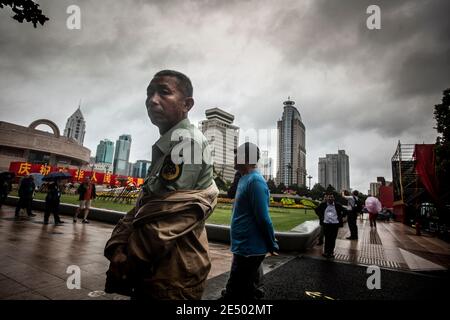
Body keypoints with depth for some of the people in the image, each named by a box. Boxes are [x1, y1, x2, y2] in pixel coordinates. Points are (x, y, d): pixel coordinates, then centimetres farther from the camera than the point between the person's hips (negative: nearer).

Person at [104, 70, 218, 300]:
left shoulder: (186, 140, -19)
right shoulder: (168, 145, 13)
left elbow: (161, 224, -23)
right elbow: (142, 208, 10)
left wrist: (121, 268, -10)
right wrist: (116, 246, -3)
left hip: (170, 281, -9)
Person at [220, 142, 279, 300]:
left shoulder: (254, 180, -21)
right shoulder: (245, 179, 10)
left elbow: (263, 217, -22)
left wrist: (272, 245, -12)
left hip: (249, 248, -9)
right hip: (246, 246, 9)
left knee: (233, 293, 1)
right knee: (250, 291, 23)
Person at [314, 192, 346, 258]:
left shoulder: (338, 205, 0)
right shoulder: (323, 205, 1)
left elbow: (344, 211, 13)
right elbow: (317, 210, 17)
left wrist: (340, 217, 5)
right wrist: (321, 217, 8)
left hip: (335, 224, 0)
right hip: (326, 224, 0)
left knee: (333, 239, 5)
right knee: (327, 238, 3)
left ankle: (331, 252, 18)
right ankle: (326, 252, 14)